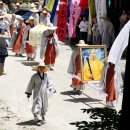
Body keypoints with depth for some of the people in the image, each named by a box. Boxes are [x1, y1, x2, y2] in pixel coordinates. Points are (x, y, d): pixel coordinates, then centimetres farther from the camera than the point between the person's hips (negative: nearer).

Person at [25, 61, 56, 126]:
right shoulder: (34, 76, -6)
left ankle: (42, 115, 43)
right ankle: (38, 119, -7)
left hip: (44, 94, 4)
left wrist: (52, 89, -14)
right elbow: (31, 84, 0)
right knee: (37, 106, -10)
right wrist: (28, 92, 3)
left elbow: (49, 83, 2)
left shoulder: (46, 76, 4)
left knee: (44, 106, 17)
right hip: (37, 94, -4)